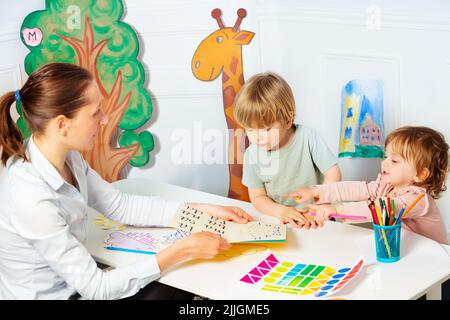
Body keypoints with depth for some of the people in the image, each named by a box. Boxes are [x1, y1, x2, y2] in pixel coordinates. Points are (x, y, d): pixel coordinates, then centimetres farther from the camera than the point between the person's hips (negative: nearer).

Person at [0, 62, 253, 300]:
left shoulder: (65, 157, -7)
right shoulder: (31, 197, -32)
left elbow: (120, 205, 5)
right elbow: (96, 287, -27)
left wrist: (205, 210, 1)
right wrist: (183, 250, -26)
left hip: (74, 285, 7)